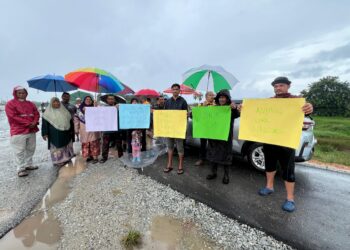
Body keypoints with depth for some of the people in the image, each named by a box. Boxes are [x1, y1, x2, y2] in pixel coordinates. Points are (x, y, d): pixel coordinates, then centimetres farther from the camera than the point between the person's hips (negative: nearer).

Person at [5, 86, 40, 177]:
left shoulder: (31, 104, 14)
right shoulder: (10, 104, -2)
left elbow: (37, 114, 8)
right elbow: (13, 117, -12)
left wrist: (34, 122, -11)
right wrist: (28, 123, -17)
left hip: (31, 130, 6)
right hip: (18, 131, -6)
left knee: (30, 149, 11)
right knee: (19, 151, -4)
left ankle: (29, 164, 23)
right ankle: (20, 169, 2)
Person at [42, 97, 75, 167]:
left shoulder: (64, 111, 10)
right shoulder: (48, 112, -1)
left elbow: (70, 121, 15)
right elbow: (44, 123, -4)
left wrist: (71, 130, 13)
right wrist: (45, 133, -10)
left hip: (65, 133, 4)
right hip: (54, 134, -4)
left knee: (66, 146, 12)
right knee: (57, 147, 3)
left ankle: (66, 159, 27)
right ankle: (58, 161, 13)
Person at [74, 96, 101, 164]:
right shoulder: (79, 109, 6)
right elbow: (76, 119, 8)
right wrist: (76, 129, 6)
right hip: (84, 130, 2)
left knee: (94, 143, -1)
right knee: (85, 144, 8)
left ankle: (95, 157, 7)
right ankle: (88, 156, 22)